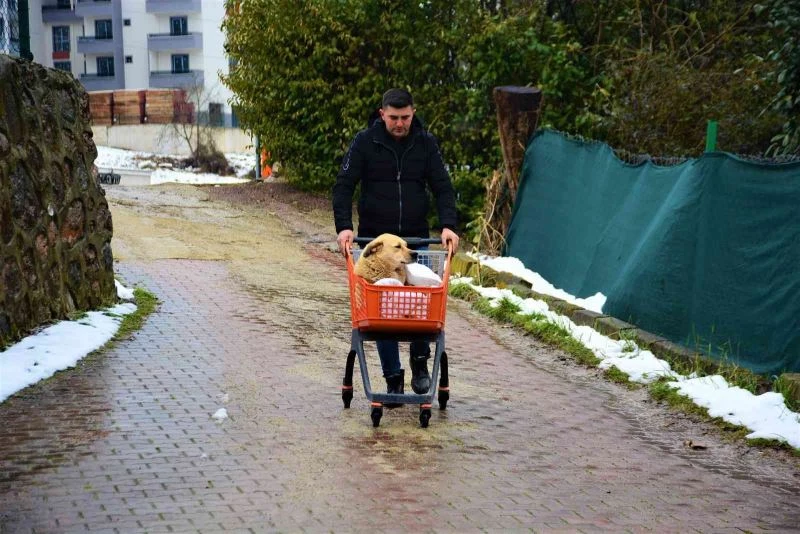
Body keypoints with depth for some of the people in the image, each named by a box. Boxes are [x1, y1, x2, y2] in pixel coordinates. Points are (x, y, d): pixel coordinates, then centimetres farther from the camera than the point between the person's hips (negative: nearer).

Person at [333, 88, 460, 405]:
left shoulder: (426, 143, 1)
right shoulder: (365, 142, -5)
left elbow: (442, 187, 0)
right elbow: (344, 186, -6)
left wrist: (448, 225, -16)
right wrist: (344, 226, -20)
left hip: (416, 238, 1)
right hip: (375, 239, -1)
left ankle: (420, 362, 13)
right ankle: (393, 377, 9)